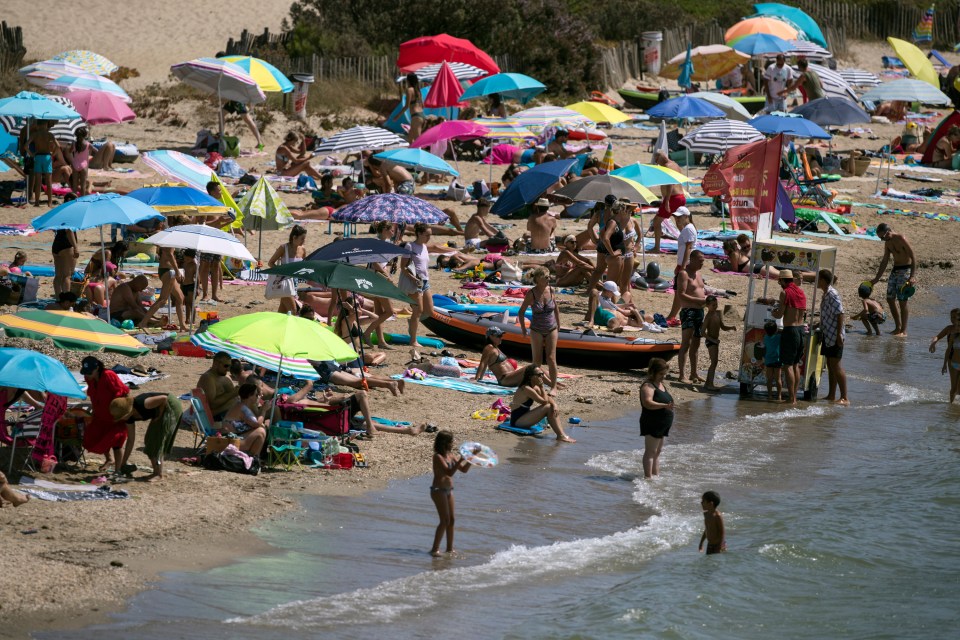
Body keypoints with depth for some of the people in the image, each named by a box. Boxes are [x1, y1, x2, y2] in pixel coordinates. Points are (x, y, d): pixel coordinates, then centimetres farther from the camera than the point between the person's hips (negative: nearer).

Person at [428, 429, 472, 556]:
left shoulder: (450, 455, 10)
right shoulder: (438, 457, -15)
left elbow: (464, 469, 13)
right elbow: (449, 472, -25)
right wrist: (460, 460, -28)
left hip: (448, 490, 9)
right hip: (438, 490, -9)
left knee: (451, 520, 11)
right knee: (445, 520, -12)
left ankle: (450, 548, 20)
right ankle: (435, 549, -9)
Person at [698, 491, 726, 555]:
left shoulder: (717, 516, -20)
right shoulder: (706, 514, 5)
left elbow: (722, 533, -19)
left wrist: (720, 548, -21)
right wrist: (701, 543, 21)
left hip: (718, 545, -8)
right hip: (710, 545, 8)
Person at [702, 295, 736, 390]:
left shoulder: (718, 313, 8)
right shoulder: (708, 316, -16)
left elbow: (723, 327, 17)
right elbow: (703, 332, -19)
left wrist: (731, 328, -1)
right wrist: (713, 340, -25)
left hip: (715, 341, 9)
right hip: (710, 341, -9)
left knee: (715, 361, 12)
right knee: (714, 362, -13)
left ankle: (708, 383, 20)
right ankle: (710, 384, -14)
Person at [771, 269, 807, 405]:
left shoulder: (785, 293, -11)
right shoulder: (801, 292, 10)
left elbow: (779, 314, -13)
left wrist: (773, 313, 11)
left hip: (790, 330, -7)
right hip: (801, 329, 7)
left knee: (788, 365, -4)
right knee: (796, 365, 15)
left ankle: (791, 398, -8)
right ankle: (794, 397, 17)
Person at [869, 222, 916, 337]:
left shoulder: (901, 239, -18)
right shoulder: (888, 243, 7)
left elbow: (913, 257, -19)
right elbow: (884, 261, 18)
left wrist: (912, 277, -26)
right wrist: (876, 279, 20)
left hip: (905, 270, -8)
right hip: (895, 270, 8)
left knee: (902, 301, -8)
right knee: (890, 299, 8)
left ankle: (903, 331, -1)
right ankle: (898, 327, 19)